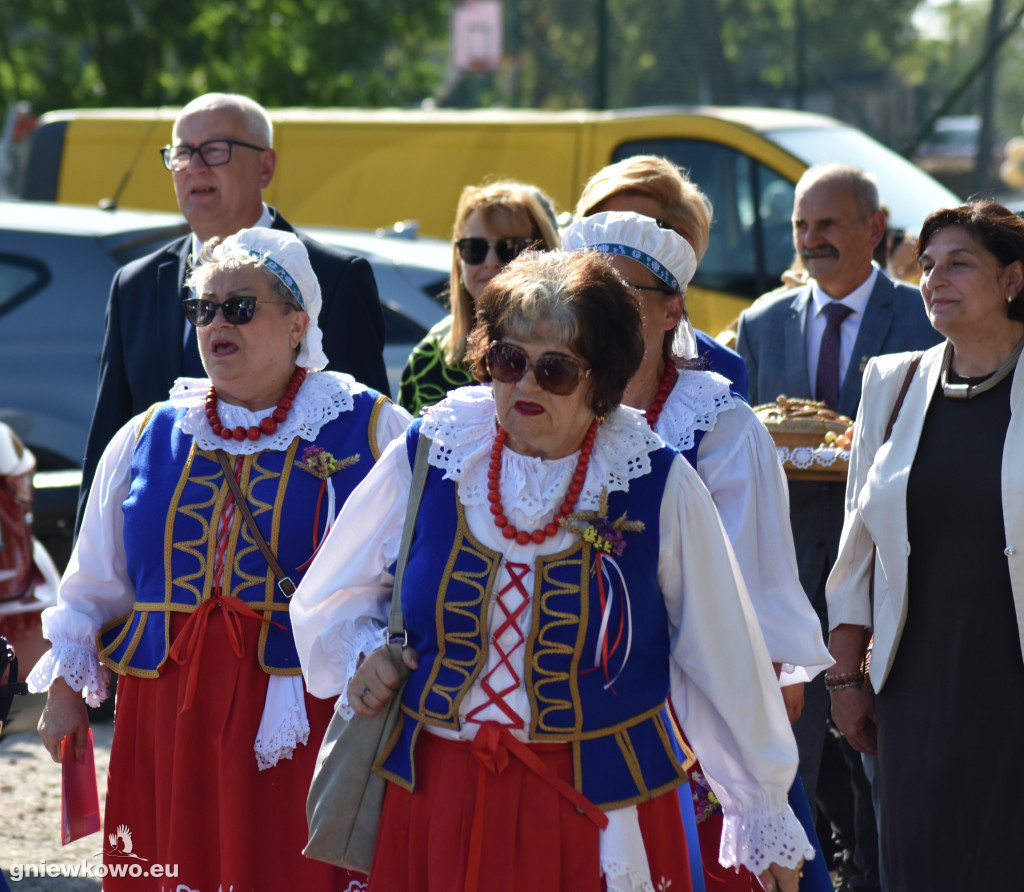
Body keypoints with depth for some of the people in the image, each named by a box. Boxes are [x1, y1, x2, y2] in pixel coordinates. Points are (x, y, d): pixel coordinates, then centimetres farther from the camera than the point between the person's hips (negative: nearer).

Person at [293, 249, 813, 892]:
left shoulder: (661, 487, -5)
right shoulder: (423, 459, 1)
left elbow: (723, 661, 2)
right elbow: (333, 598, 17)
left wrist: (765, 818, 8)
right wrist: (361, 657, -3)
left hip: (602, 812, -2)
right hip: (437, 802, 2)